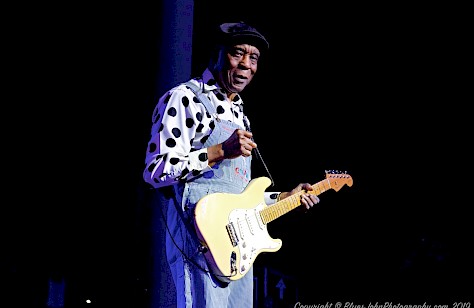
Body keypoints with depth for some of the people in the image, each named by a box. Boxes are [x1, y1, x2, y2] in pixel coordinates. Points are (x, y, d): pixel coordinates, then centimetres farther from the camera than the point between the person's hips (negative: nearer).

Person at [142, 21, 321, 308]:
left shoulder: (239, 115, 22)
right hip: (199, 237, -9)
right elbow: (155, 170, -15)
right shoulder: (184, 99, -4)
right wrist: (220, 152, -21)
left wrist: (284, 197, 17)